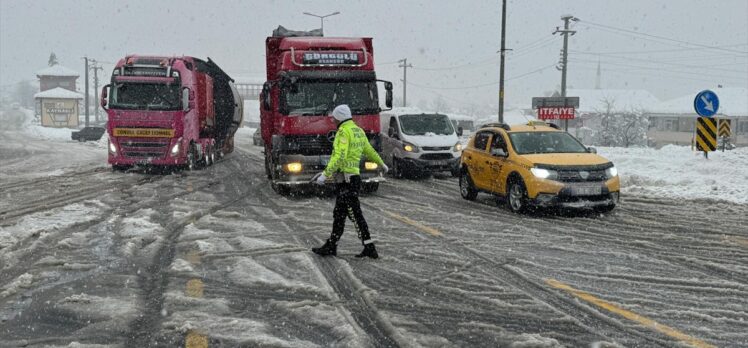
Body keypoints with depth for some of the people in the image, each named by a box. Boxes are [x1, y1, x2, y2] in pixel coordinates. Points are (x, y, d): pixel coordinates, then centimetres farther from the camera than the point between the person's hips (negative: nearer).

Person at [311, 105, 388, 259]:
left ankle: (370, 248, -4)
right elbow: (369, 151, 27)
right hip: (353, 178, 9)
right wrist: (381, 164, 43)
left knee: (355, 215, -6)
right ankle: (331, 246, 20)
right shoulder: (359, 131, 14)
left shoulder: (344, 132, -14)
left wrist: (325, 174, -28)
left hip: (346, 180, -9)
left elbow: (339, 156, -25)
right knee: (338, 214, 13)